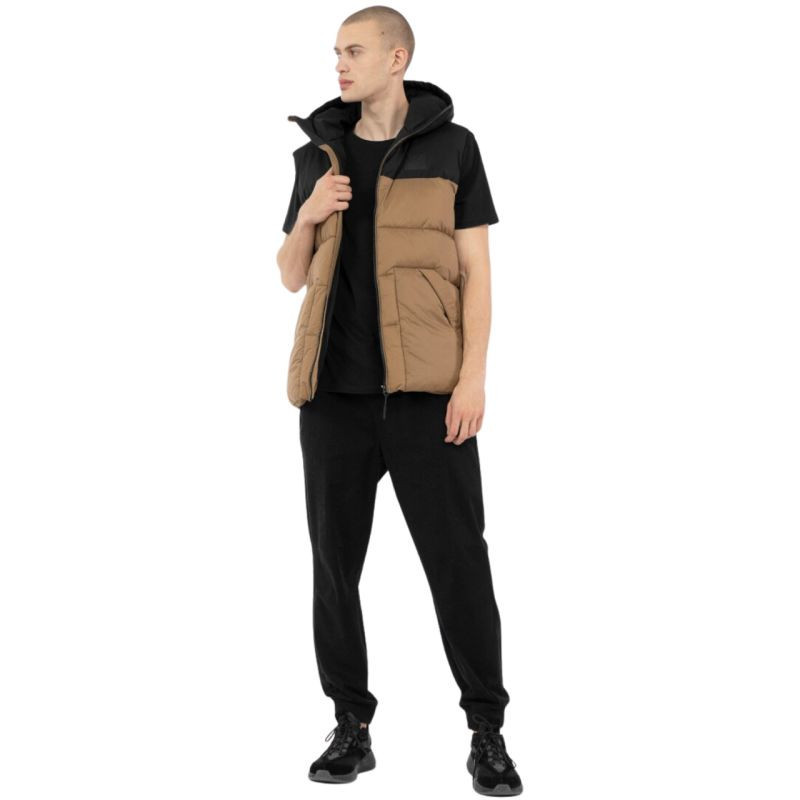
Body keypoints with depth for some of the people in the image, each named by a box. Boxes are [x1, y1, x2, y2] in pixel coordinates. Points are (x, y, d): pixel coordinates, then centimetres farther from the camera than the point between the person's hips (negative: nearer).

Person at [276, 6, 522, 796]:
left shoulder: (452, 146, 3)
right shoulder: (319, 154, 11)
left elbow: (476, 269, -1)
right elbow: (292, 278, 14)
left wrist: (473, 376, -11)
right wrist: (308, 216, -7)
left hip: (426, 387, -3)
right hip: (337, 387, 3)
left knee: (458, 558, -5)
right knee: (335, 557, 3)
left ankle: (488, 734, 7)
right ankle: (352, 727, 15)